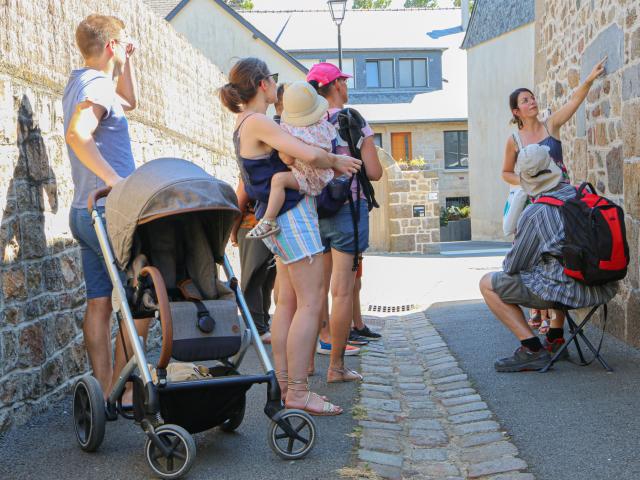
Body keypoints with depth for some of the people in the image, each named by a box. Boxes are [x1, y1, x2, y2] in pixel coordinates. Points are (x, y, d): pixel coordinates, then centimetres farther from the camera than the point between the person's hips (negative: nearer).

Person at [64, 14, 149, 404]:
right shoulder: (98, 83, -13)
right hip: (110, 214, -10)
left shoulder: (80, 83, 18)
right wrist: (116, 180, -36)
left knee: (100, 302, 9)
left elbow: (129, 102, 35)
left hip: (85, 213, 10)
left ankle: (105, 390, 13)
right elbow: (77, 135, -31)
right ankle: (121, 390, -2)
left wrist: (127, 62, 25)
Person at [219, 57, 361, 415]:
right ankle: (298, 392, -8)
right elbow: (308, 154, -25)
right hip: (292, 214, -10)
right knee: (311, 303, -9)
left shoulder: (247, 124, 15)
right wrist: (336, 160, -7)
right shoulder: (258, 122, -16)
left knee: (288, 302, 10)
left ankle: (283, 384, 13)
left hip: (279, 218, 10)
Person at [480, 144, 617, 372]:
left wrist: (508, 265, 20)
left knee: (488, 284, 5)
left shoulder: (533, 214, -13)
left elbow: (513, 266, -4)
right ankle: (556, 337, 33)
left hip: (568, 290, -7)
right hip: (603, 289, 7)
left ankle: (532, 350, -3)